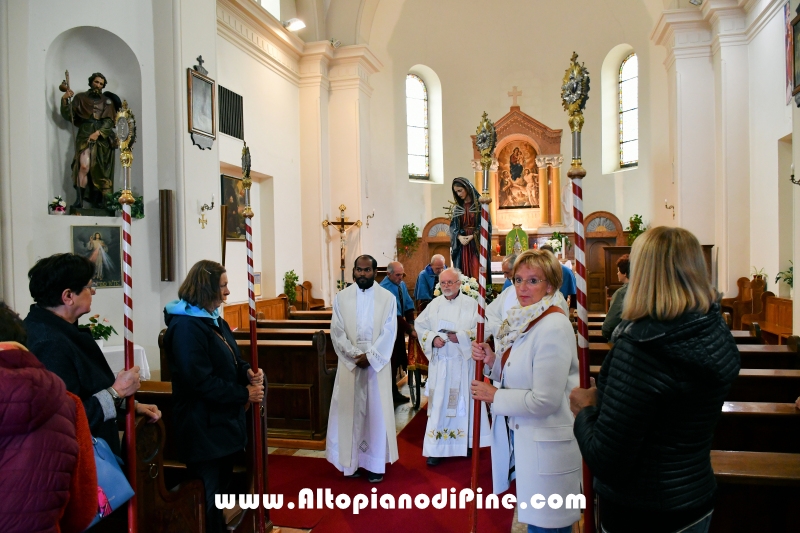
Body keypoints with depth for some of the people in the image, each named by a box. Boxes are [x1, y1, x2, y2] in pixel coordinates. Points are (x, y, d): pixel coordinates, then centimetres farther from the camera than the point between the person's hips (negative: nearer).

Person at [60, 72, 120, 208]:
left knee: (98, 169, -4)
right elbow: (68, 116, 7)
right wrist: (64, 100, -7)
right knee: (84, 166, -18)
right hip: (85, 136, -1)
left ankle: (97, 200, 0)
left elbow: (109, 122, 3)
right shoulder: (80, 98, 14)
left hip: (102, 138, 1)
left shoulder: (107, 101, 14)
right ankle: (79, 199, -19)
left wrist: (98, 133, -12)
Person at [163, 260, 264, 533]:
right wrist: (244, 394, -20)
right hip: (204, 428, -10)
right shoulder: (185, 326, -21)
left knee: (221, 491, 22)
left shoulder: (213, 319, 11)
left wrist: (248, 371, -6)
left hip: (223, 422, 10)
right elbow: (202, 382, -26)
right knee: (207, 499, 6)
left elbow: (230, 360, 17)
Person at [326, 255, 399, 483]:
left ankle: (375, 462, 15)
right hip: (349, 363, 1)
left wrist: (369, 356, -14)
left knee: (377, 411, 4)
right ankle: (353, 460, 18)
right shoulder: (341, 297, 3)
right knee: (350, 411, 5)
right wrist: (355, 355, -13)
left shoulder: (388, 298, 0)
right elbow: (337, 331, -2)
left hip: (377, 363, -1)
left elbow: (389, 333, -5)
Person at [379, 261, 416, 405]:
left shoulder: (402, 285, 2)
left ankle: (394, 392, 27)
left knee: (398, 360, 14)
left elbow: (409, 305, 6)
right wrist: (410, 330, -24)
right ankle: (391, 394, 13)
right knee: (391, 361, 0)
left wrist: (411, 324, -9)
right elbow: (395, 315, -26)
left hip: (399, 327, 8)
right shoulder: (385, 289, -24)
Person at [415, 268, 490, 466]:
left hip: (463, 363, -2)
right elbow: (420, 326, 8)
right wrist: (433, 338, -10)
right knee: (438, 403, 2)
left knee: (464, 401, 6)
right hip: (439, 363, 2)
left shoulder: (471, 304, -1)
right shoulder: (434, 304, 8)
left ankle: (466, 442, 21)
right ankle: (436, 448, 8)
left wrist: (460, 337, -20)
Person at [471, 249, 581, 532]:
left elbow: (544, 400, -24)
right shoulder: (524, 319, 4)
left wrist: (494, 396, -14)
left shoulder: (553, 327, -23)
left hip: (546, 447, -8)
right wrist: (492, 360, -3)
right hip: (522, 435, 9)